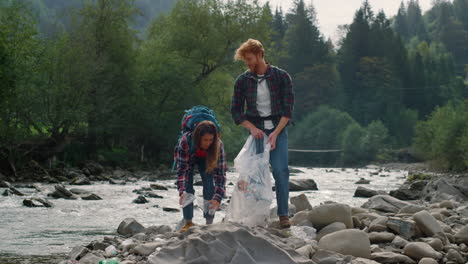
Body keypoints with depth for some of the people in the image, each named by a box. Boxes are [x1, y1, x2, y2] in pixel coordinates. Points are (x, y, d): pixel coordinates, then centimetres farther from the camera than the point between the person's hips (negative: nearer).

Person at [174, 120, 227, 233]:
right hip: (187, 158, -1)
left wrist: (218, 198, -47)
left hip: (206, 159, 1)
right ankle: (188, 222, -7)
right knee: (187, 188, -15)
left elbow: (220, 173, -37)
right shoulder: (185, 141, -41)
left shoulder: (218, 145, -36)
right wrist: (182, 191, -51)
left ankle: (209, 222, -8)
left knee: (209, 185, -15)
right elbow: (182, 169, -39)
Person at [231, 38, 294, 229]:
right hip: (255, 131, 2)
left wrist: (275, 133, -16)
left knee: (281, 170, -13)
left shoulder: (281, 77, -3)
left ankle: (283, 215, -8)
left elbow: (288, 109, -5)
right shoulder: (242, 81, 3)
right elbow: (236, 111, 4)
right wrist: (252, 128, -12)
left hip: (278, 129, -2)